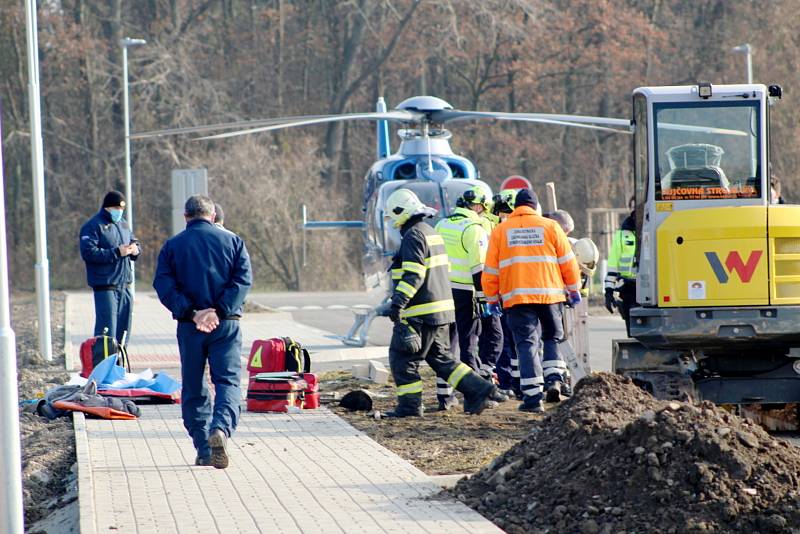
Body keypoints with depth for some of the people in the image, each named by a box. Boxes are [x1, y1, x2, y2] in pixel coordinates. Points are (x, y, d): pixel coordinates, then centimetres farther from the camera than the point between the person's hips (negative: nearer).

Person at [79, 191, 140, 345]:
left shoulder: (123, 224, 16)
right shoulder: (93, 226, -8)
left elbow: (136, 243, 26)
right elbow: (88, 252, -19)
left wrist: (135, 249, 0)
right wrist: (116, 252, -21)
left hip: (125, 285, 8)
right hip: (105, 287, -8)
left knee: (123, 330, 12)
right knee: (107, 329, -12)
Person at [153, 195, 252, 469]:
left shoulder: (172, 246, 6)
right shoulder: (232, 241, 5)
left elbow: (163, 286, -6)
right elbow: (243, 279, -7)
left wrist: (192, 313, -12)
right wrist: (219, 311, -13)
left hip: (189, 327, 1)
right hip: (226, 324, -1)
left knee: (193, 387, 11)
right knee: (228, 381, -2)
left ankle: (204, 450, 11)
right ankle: (221, 428, -29)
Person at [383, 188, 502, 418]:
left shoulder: (414, 236, -13)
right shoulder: (431, 233, 18)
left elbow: (413, 275, -24)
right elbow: (444, 269, 26)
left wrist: (398, 303, -28)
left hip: (420, 313, -10)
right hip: (442, 310, 10)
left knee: (402, 358, 0)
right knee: (441, 358, 15)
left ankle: (409, 406, 3)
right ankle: (479, 389, 7)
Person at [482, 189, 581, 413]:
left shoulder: (500, 231, 8)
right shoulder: (550, 227, 6)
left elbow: (490, 270, 8)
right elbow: (568, 262, 7)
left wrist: (492, 299, 17)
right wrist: (574, 290, 18)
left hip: (516, 297, 0)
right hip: (550, 294, 0)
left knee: (526, 345, 1)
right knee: (552, 338, 18)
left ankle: (532, 396, -5)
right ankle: (554, 379, -2)